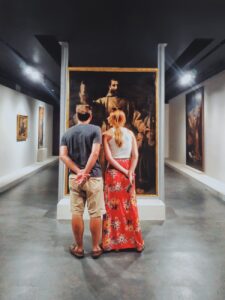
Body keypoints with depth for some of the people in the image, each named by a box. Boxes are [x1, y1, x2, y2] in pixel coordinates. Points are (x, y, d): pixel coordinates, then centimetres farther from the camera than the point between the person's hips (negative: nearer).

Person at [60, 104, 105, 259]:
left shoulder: (67, 133, 10)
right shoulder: (95, 129, -2)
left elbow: (63, 155, -1)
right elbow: (95, 153, -14)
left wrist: (78, 172, -8)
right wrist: (85, 172, -10)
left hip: (74, 177, 4)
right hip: (93, 177, -3)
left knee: (76, 213, 10)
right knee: (95, 214, 7)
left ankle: (79, 248, 23)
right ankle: (96, 247, 19)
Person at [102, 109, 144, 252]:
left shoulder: (107, 134, -2)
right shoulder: (130, 133, 4)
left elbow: (109, 157, -10)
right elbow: (135, 156, -5)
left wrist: (124, 172, -9)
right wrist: (129, 172, -8)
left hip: (113, 171, -2)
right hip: (128, 170, 2)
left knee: (113, 206, 7)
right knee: (130, 206, 11)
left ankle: (111, 241, 16)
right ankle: (135, 241, 21)